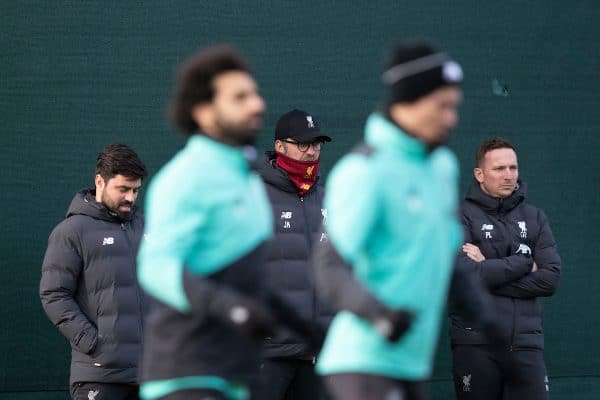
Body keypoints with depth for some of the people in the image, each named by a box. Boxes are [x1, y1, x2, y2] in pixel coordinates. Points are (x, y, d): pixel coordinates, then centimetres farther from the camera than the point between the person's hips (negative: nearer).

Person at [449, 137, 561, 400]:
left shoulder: (534, 218, 12)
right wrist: (524, 263, -6)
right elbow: (462, 274, -15)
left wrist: (489, 271, -7)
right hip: (476, 345, -3)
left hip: (526, 344, 3)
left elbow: (550, 279, 0)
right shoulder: (462, 216, 2)